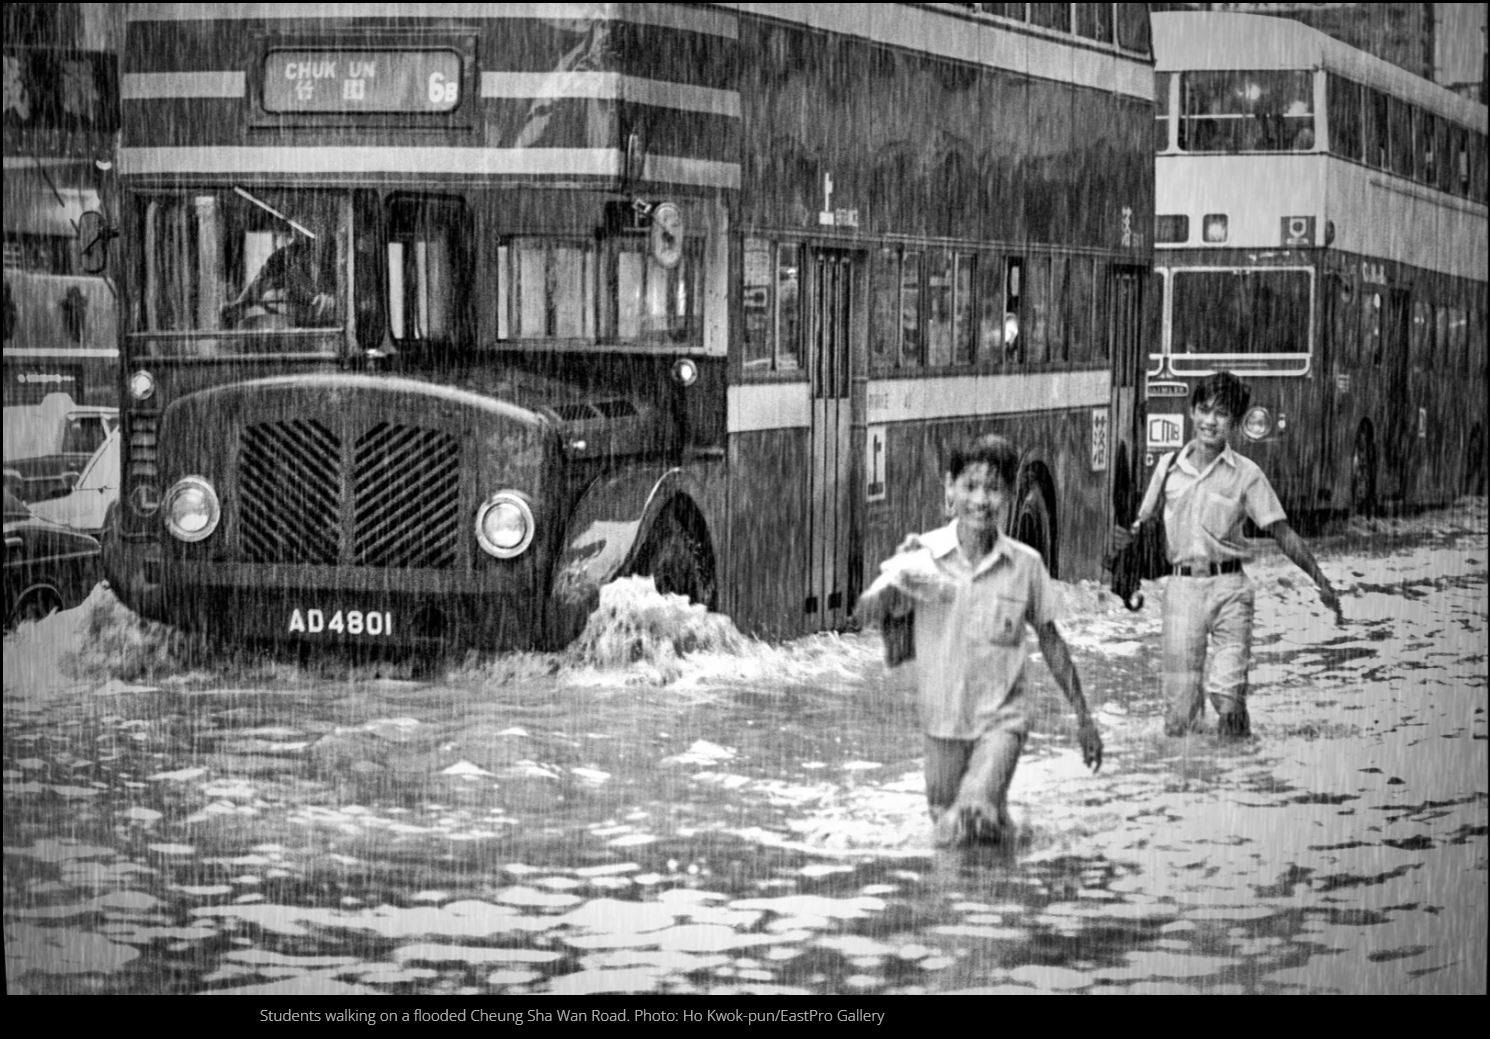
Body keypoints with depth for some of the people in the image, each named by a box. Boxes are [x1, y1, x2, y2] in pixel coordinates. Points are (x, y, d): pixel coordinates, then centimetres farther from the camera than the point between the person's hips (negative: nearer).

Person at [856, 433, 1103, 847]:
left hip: (1001, 719, -2)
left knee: (974, 815, -25)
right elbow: (866, 610, -20)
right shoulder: (924, 556, -10)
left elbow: (1050, 641, 5)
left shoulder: (1025, 564, -6)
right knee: (946, 830, 16)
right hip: (943, 720, 2)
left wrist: (1083, 717, 9)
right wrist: (887, 587, -42)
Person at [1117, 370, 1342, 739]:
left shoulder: (1246, 474, 3)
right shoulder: (1169, 465, 9)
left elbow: (1283, 533, 3)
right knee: (1179, 698, -3)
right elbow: (1144, 521, 17)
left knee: (1228, 694, -11)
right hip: (1182, 587, 2)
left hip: (1228, 588, -2)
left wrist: (1321, 582, -4)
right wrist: (1127, 536, -7)